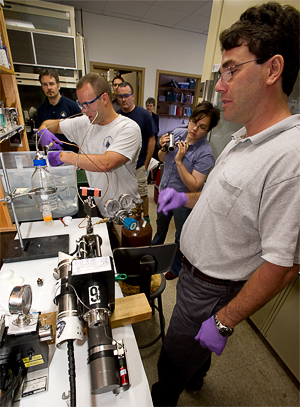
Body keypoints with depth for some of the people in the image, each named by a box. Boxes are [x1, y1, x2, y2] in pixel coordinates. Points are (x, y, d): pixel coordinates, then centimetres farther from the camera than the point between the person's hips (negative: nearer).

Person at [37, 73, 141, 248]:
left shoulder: (128, 128, -15)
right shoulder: (84, 123, 4)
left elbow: (106, 163, -30)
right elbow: (51, 123, 20)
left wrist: (64, 156, -22)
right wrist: (44, 130, -5)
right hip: (96, 209, 5)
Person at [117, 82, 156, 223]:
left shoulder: (144, 115, -6)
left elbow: (151, 140, -5)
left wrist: (146, 164, -7)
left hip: (139, 165, -3)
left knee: (142, 194, 8)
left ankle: (146, 217, 29)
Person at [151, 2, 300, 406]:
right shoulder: (243, 137, 1)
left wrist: (224, 321, -17)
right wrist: (188, 198, 0)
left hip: (212, 289, -8)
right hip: (193, 269, 8)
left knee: (173, 362, 21)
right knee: (193, 350, 35)